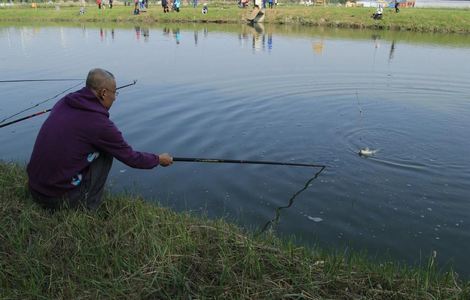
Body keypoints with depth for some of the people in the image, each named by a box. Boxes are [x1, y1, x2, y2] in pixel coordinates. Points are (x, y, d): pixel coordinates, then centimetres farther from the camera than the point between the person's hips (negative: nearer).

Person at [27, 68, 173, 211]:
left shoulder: (63, 102, 4)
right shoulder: (99, 123, -16)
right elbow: (131, 158, -4)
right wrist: (159, 159, 14)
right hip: (60, 198, -7)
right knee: (106, 153, 3)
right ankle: (87, 207, 6)